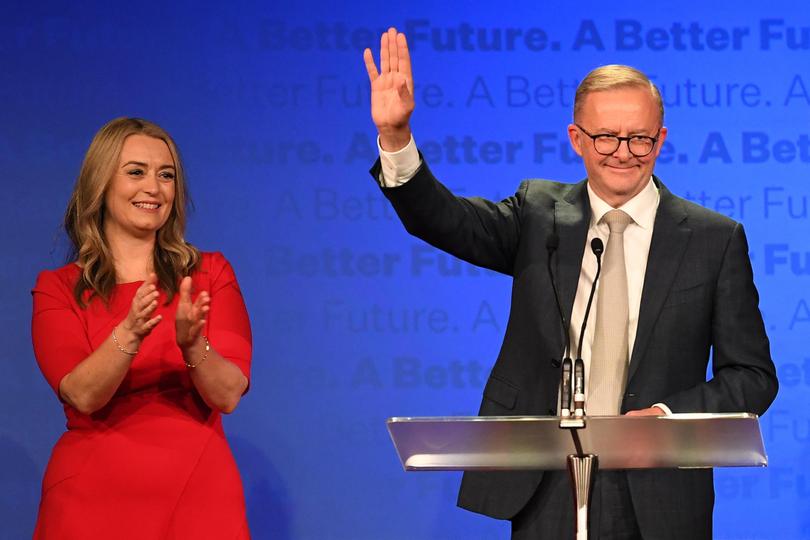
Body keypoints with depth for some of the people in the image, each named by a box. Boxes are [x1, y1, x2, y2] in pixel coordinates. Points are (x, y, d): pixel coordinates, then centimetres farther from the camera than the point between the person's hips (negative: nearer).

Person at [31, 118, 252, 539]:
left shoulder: (210, 274, 5)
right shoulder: (57, 289, 2)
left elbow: (228, 395, -6)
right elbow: (81, 395, -13)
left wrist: (192, 344, -25)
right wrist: (128, 334, -29)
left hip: (197, 493, 1)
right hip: (93, 499, -1)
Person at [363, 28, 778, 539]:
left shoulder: (716, 239, 0)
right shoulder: (539, 214, 6)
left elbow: (754, 376, 2)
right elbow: (445, 220, -10)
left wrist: (668, 415, -15)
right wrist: (395, 138, -27)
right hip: (546, 491, 1)